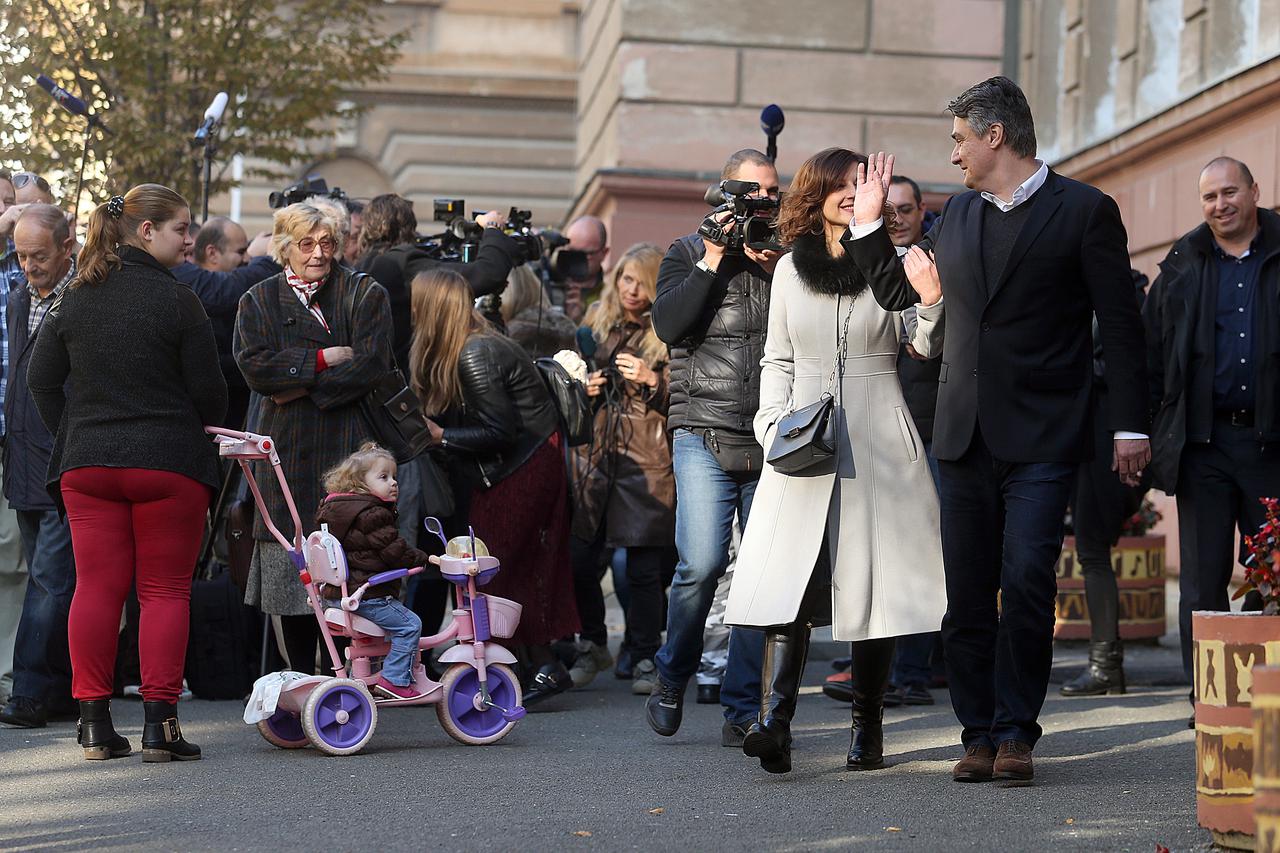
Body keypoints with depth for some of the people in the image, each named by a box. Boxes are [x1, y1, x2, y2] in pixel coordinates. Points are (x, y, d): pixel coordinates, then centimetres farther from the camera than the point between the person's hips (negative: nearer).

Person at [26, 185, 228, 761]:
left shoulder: (75, 299, 5)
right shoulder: (176, 301, -11)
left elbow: (42, 379, 9)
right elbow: (207, 388, -7)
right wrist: (199, 430, 13)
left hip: (86, 463, 4)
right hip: (168, 464, -4)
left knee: (96, 587, 8)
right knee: (165, 589, 3)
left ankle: (94, 721, 8)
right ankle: (159, 723, 1)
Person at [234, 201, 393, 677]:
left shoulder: (364, 294, 7)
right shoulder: (259, 301, 12)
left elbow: (372, 363, -6)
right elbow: (254, 366, -4)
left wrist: (303, 387, -9)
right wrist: (323, 360, -9)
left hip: (350, 444, -2)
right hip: (288, 452, 2)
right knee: (291, 569, 0)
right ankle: (301, 679, 9)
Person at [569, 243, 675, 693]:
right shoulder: (596, 326, 15)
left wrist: (651, 380, -17)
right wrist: (582, 389, 6)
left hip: (647, 458, -4)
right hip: (595, 453, 4)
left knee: (644, 564, -4)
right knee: (579, 558, 0)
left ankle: (643, 657, 9)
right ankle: (593, 646, 19)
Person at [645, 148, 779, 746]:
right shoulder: (688, 254, 9)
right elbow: (668, 325, -7)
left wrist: (778, 268, -7)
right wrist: (713, 261, -8)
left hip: (774, 443, 2)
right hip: (704, 435, -2)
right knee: (702, 563, -14)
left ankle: (744, 708, 9)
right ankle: (672, 678, 11)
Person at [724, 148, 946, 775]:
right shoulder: (790, 269, 12)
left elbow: (923, 348, 3)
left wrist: (932, 304, -16)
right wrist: (774, 422, 2)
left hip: (878, 444, -1)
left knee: (874, 583, 0)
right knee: (789, 579, -12)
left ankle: (866, 728, 9)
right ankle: (774, 722, -20)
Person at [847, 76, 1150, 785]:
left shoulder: (1085, 211, -1)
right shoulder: (957, 215, 15)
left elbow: (1119, 323, -3)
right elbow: (896, 290, 27)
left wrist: (1129, 425, -7)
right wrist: (867, 222, 15)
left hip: (1042, 438, -5)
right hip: (965, 435, 5)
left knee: (1026, 584, -13)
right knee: (967, 597, 5)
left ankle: (1015, 734, -2)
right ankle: (980, 736, 12)